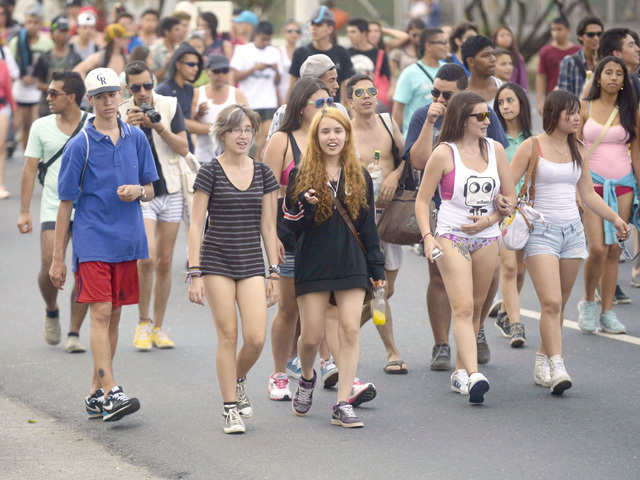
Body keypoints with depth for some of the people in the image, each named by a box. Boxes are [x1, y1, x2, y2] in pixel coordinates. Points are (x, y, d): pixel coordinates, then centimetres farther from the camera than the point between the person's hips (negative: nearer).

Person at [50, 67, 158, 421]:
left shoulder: (136, 139, 9)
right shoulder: (79, 146, -3)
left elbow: (150, 190, 16)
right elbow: (66, 203, -1)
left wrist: (138, 190, -10)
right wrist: (57, 259, -2)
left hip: (127, 241, 5)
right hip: (92, 242, -5)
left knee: (114, 316, 8)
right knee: (100, 314, -14)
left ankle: (96, 393, 17)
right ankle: (111, 394, -20)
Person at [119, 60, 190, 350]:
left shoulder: (169, 106, 1)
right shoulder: (121, 114, -2)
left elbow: (183, 148, -3)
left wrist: (160, 128, -17)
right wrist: (128, 128, -22)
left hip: (170, 192, 2)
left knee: (165, 262, 6)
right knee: (147, 258, -17)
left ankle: (158, 327, 17)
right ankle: (143, 322, 0)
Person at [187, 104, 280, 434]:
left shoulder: (262, 173, 7)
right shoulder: (210, 173, -3)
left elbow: (268, 226, 11)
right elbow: (196, 225, -3)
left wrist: (274, 271, 8)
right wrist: (195, 272, -9)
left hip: (251, 264, 3)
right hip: (216, 262, -3)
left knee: (256, 338, -8)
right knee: (227, 336, -3)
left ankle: (238, 381, 23)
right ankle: (231, 409, 7)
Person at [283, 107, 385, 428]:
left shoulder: (359, 177, 8)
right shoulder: (301, 176, 1)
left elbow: (368, 226, 12)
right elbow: (290, 223, -1)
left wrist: (377, 268, 9)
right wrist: (306, 206, -22)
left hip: (351, 264, 2)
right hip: (313, 265, -1)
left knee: (350, 330, -8)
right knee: (311, 336, 1)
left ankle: (343, 404, -5)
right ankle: (307, 378, 35)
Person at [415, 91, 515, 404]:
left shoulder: (495, 150, 6)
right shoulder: (444, 154, -5)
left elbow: (509, 196, 12)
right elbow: (422, 199, -1)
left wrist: (490, 219, -7)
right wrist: (428, 237, -14)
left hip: (487, 237, 5)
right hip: (452, 236, -5)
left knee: (476, 307, 10)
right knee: (463, 308, -15)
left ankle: (460, 371, 21)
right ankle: (473, 376, -26)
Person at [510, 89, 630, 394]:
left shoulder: (577, 151, 12)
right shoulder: (532, 146, -3)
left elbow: (588, 193, 20)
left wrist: (614, 218, 13)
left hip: (572, 232, 6)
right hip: (541, 232, -5)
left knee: (559, 304, 7)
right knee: (551, 302, -16)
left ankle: (542, 363, 18)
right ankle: (556, 368, -21)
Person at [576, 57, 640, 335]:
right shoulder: (585, 108, 3)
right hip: (593, 182, -2)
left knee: (614, 249, 1)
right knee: (597, 248, -13)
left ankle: (608, 312, 7)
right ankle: (588, 302, 9)